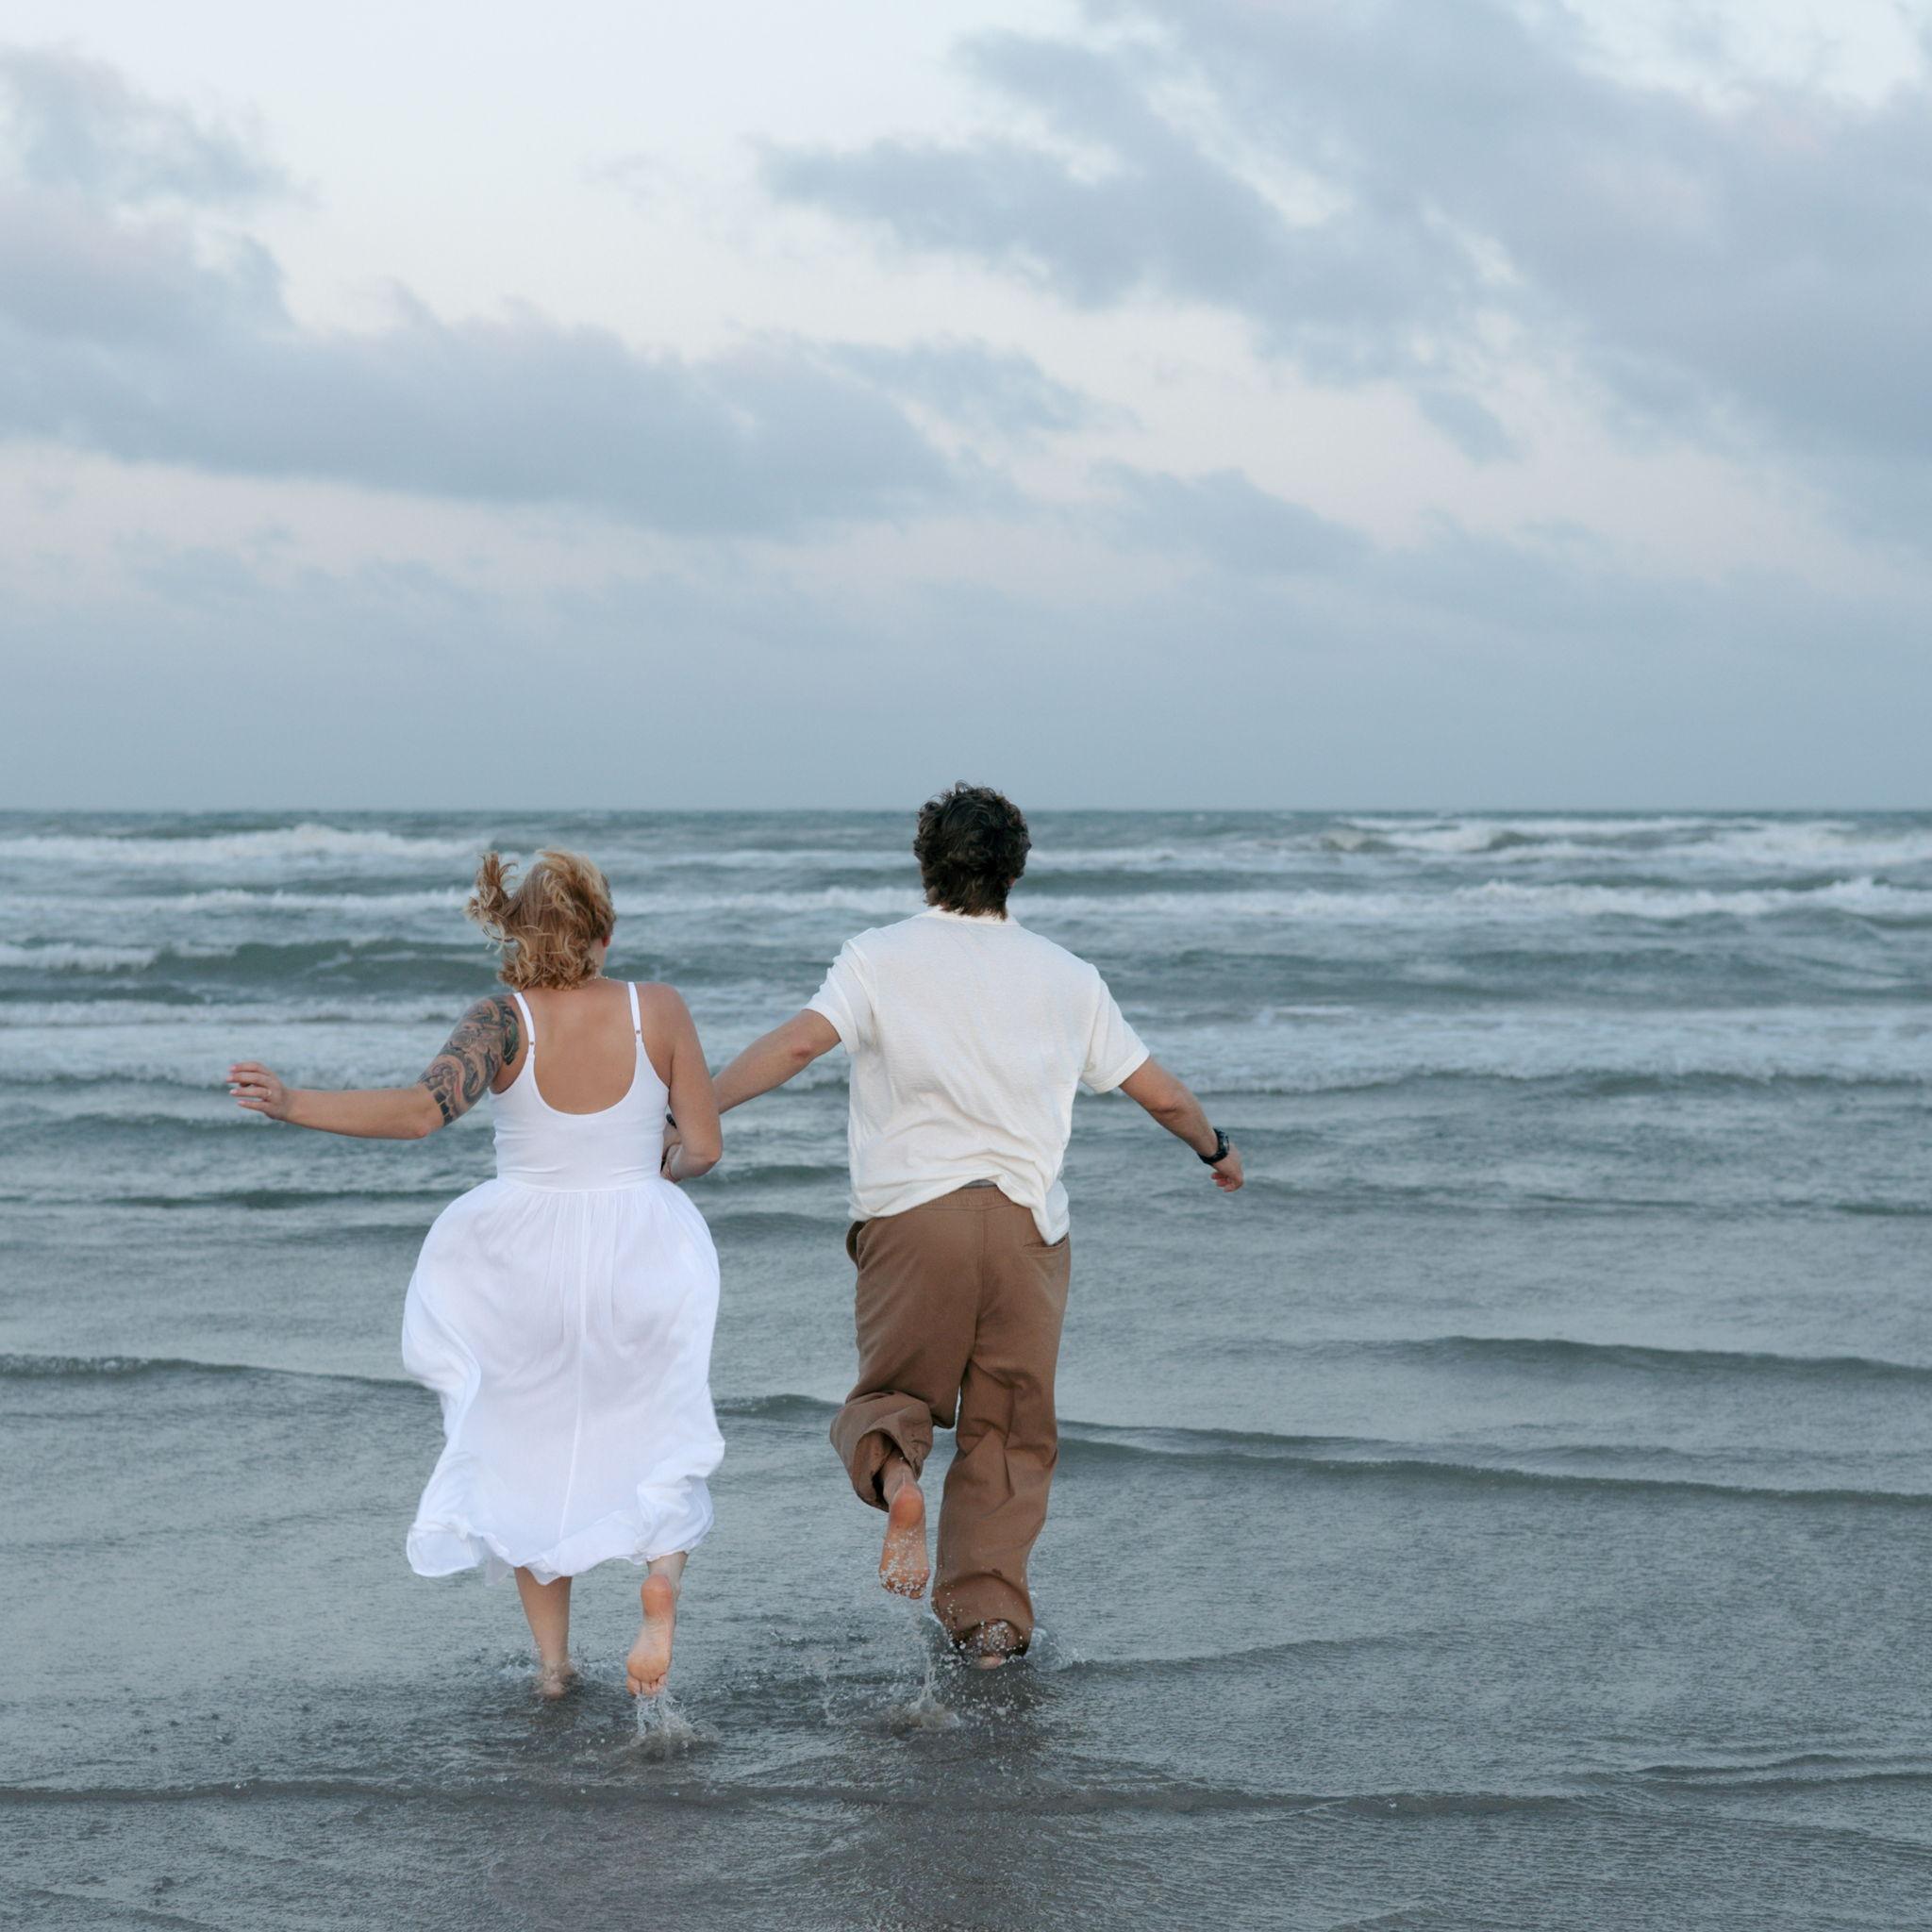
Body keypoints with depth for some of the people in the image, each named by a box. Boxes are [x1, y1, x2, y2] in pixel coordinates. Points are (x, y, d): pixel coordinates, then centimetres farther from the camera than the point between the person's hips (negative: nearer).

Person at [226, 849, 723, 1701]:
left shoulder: (503, 1021, -13)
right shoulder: (658, 1011, -9)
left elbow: (425, 1109, -29)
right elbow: (703, 1148, -4)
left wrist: (291, 1102, -31)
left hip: (526, 1260, 0)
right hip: (639, 1251, 0)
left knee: (528, 1449, 19)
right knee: (651, 1439, 20)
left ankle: (551, 1658, 18)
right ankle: (661, 1565, -11)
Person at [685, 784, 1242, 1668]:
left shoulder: (881, 957, 4)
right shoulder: (1066, 976, 13)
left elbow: (799, 1040, -13)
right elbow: (1161, 1092, 20)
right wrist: (1216, 1148, 39)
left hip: (909, 1211, -1)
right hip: (1026, 1219, 1)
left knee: (891, 1392, 14)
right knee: (1006, 1431, 11)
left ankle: (893, 1472, -20)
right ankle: (988, 1615, 1)